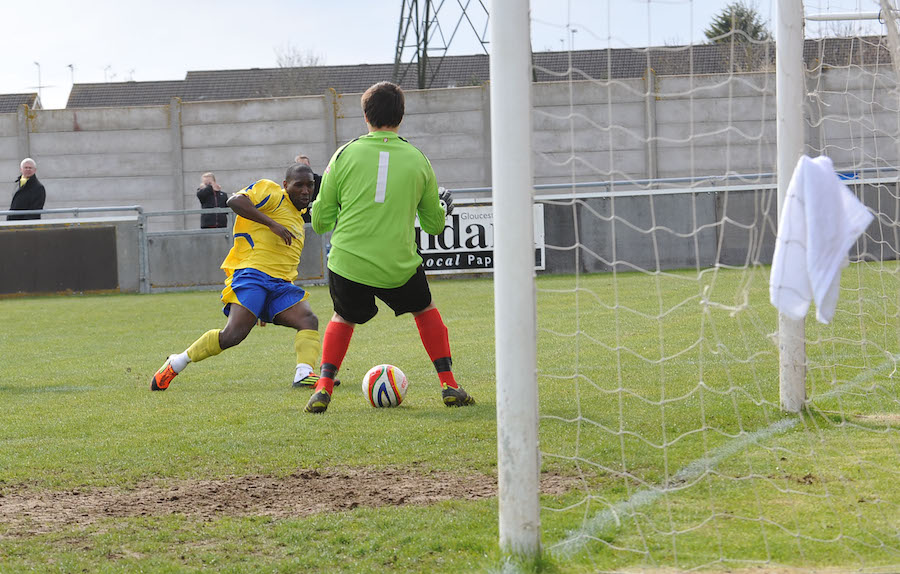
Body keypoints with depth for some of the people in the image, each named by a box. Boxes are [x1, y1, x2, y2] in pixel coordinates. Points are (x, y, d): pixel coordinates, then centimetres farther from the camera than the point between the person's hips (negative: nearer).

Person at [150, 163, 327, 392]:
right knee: (234, 334, -22)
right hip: (252, 272, -8)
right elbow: (235, 201, -15)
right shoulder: (272, 193, 3)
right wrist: (272, 224, -20)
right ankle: (176, 363, -7)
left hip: (281, 284, 8)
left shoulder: (298, 218, 28)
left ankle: (304, 374, -33)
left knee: (309, 319, -18)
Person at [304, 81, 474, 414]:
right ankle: (449, 386, 19)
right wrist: (444, 209, 36)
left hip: (347, 264, 0)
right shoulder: (418, 160, 3)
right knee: (425, 310, 27)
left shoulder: (345, 155, -1)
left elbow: (320, 221, 3)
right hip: (399, 267, 0)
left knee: (343, 318, 27)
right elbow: (434, 225, 13)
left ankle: (323, 387, 12)